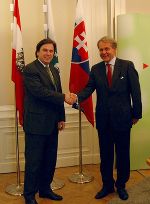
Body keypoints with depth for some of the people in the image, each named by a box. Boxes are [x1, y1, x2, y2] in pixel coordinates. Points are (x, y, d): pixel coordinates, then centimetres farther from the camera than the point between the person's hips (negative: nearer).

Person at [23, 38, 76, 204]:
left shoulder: (54, 71, 15)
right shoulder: (30, 69, -10)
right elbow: (40, 91, -22)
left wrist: (61, 118, 10)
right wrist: (64, 97, -19)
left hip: (52, 124, 8)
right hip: (36, 123, -7)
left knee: (50, 159, 15)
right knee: (34, 161, 2)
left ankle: (45, 189, 31)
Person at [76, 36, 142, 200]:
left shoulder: (127, 66, -4)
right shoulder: (96, 69, 4)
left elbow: (135, 91, -4)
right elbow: (89, 88, -6)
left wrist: (136, 114, -4)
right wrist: (77, 97, -26)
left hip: (122, 118, -2)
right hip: (103, 119, 3)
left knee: (122, 154, 11)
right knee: (105, 155, 14)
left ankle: (121, 185, 31)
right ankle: (107, 185, 32)